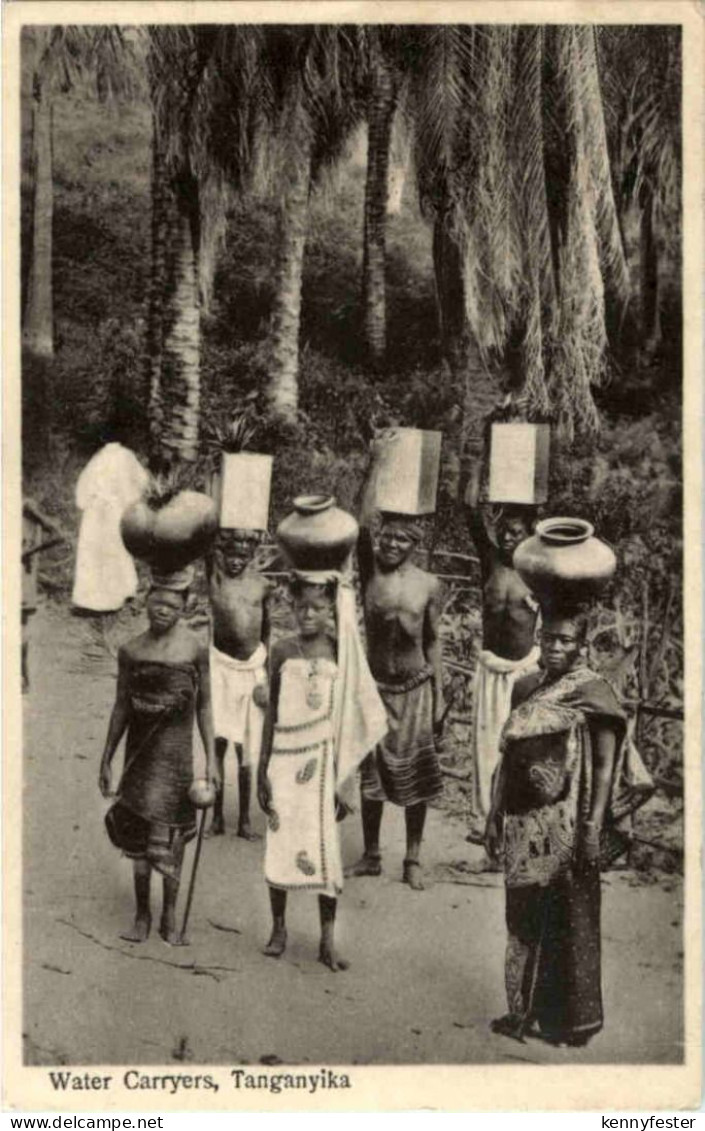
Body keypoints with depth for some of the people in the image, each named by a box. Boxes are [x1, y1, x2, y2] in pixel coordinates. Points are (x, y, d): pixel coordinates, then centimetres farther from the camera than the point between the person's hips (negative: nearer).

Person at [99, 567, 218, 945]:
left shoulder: (195, 650, -6)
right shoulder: (131, 651, 1)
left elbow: (204, 707, 1)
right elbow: (121, 708, 8)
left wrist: (211, 759, -2)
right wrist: (106, 759, 10)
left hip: (176, 751, -2)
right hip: (139, 752, 2)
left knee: (170, 834, 2)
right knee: (137, 833, 7)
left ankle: (169, 917, 16)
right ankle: (142, 914, 20)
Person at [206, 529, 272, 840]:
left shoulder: (262, 585, 3)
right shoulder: (213, 569, -3)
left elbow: (267, 633, 10)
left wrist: (268, 678, 7)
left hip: (253, 669, 2)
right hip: (220, 665, -2)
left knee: (247, 749, 7)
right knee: (218, 741, -6)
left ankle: (245, 820, 19)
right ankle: (217, 817, 9)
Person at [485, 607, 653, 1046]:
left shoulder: (592, 693, -9)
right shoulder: (526, 688, 9)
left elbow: (606, 767, -12)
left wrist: (593, 827, -18)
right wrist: (496, 815, 14)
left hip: (567, 826, -6)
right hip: (525, 825, 6)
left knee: (569, 922, 5)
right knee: (525, 919, 13)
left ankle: (574, 1020, 19)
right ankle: (526, 1010, 27)